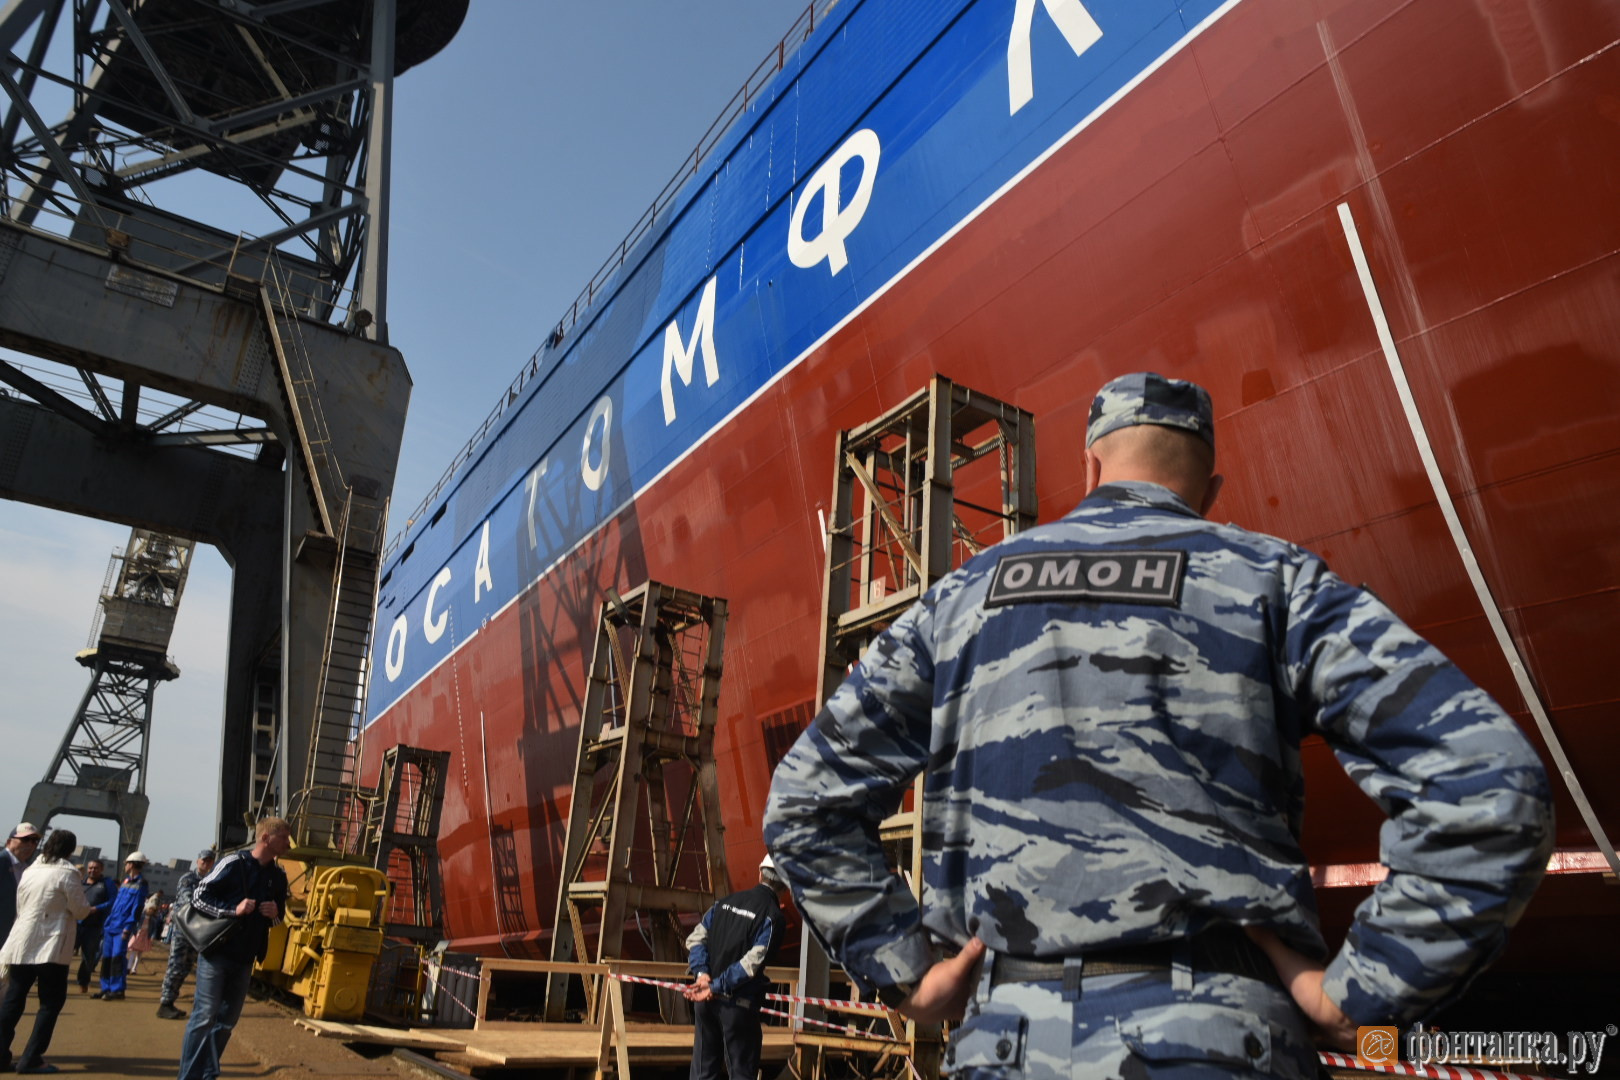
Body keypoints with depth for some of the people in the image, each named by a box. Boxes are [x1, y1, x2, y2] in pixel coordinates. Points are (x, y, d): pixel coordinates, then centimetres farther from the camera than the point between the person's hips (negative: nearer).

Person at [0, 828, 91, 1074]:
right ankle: (31, 1059, 0)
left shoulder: (30, 871, 10)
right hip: (51, 946, -6)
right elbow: (80, 911, -6)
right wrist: (89, 908, 15)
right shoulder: (67, 873, -10)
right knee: (51, 1001, 2)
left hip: (22, 944, 6)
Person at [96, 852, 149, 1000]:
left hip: (123, 928, -8)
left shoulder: (140, 884, -7)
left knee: (118, 957, -9)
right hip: (111, 926, 8)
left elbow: (137, 908, -13)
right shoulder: (126, 881, 16)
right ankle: (106, 989, 18)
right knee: (106, 957, 9)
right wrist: (106, 922, 13)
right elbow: (115, 903, 20)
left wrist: (129, 927, -19)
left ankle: (118, 990, -5)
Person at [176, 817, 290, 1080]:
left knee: (226, 1021, 11)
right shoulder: (234, 863, -12)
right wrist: (233, 909, -22)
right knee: (204, 1017, -3)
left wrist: (275, 914, -5)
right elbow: (198, 898, -11)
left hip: (244, 959, 6)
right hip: (217, 953, -6)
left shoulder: (278, 876, 7)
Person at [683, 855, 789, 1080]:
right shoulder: (773, 917, -11)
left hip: (705, 1000, 5)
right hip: (738, 1003, -5)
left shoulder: (725, 901, 7)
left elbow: (695, 939, 4)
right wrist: (715, 987, -13)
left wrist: (701, 972, -7)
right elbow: (751, 963, -17)